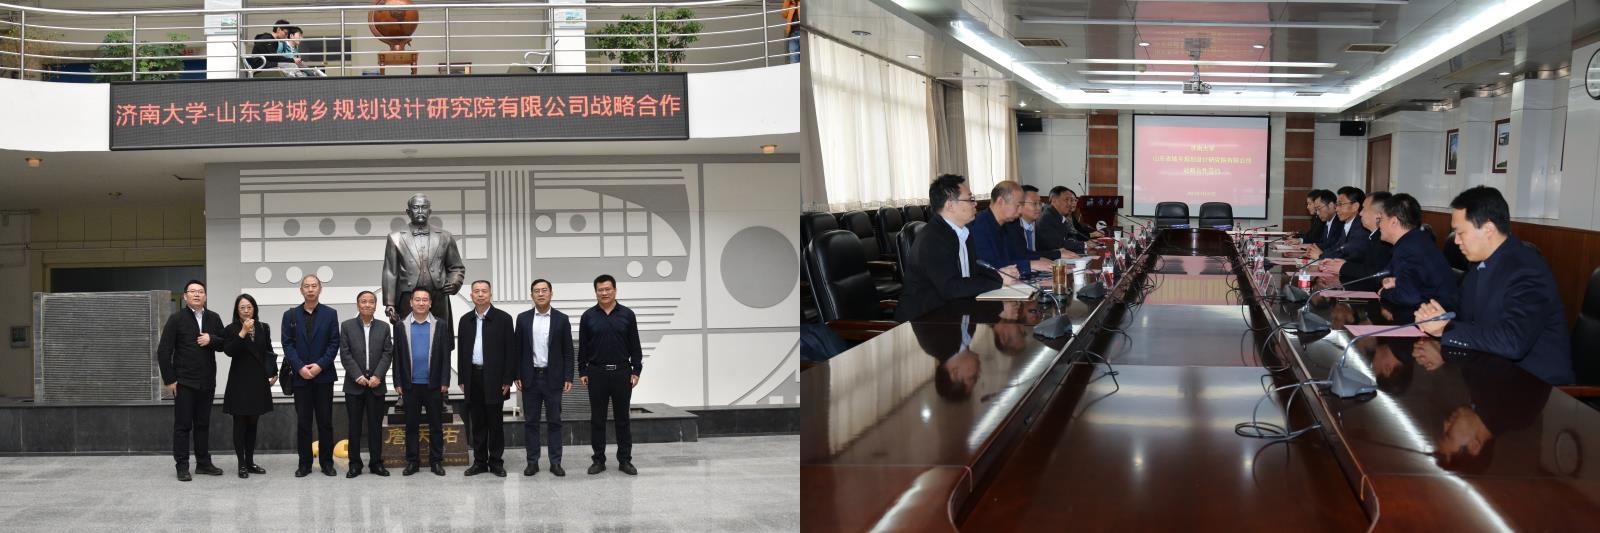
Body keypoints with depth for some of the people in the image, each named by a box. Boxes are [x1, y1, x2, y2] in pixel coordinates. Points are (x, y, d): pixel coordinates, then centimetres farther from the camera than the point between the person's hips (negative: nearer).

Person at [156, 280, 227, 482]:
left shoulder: (214, 318, 7)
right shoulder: (176, 319, -5)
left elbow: (224, 344, 8)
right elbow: (163, 351, -6)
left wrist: (211, 340, -13)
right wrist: (169, 380, -9)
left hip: (207, 382, 4)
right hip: (184, 382, -4)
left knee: (203, 424, 11)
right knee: (183, 425, 1)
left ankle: (203, 463, 19)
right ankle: (182, 466, 6)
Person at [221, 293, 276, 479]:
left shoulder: (263, 328, 7)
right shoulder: (231, 329, -5)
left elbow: (269, 352, 13)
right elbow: (229, 351, -20)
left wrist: (274, 373, 5)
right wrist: (243, 332, -26)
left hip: (258, 381, 4)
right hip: (240, 382, -4)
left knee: (253, 423, 10)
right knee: (240, 423, 0)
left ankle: (250, 462, 16)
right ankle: (241, 464, 3)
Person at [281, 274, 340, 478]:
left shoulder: (330, 314, 5)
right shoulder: (290, 315, 7)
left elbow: (334, 343, 0)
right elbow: (287, 344, 1)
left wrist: (320, 365, -12)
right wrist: (300, 367, -12)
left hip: (323, 376, 0)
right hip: (300, 376, 0)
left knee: (325, 421, 3)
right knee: (302, 422, 3)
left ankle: (327, 462, 9)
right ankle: (304, 463, 8)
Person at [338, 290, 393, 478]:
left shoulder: (384, 327, 8)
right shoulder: (347, 326, 3)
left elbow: (388, 354, 1)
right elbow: (345, 354, -3)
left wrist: (378, 376, -11)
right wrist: (358, 376, -12)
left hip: (376, 384, 1)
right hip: (354, 385, -1)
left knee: (376, 426, 4)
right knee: (355, 426, 3)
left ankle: (376, 462, 10)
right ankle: (355, 463, 8)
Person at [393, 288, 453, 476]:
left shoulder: (441, 325, 2)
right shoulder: (401, 326, 5)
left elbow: (446, 356, 1)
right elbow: (397, 357, 5)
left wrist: (445, 382, -5)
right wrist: (398, 383, 0)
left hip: (434, 385, -1)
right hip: (410, 385, 1)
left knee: (436, 425, 4)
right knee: (411, 425, 6)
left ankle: (436, 461, 10)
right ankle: (412, 461, 12)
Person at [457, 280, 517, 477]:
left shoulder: (503, 318, -2)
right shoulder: (465, 320, 10)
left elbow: (510, 350, -4)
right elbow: (461, 351, 12)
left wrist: (507, 379, -9)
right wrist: (462, 379, 6)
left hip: (494, 378, -3)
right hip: (473, 377, 4)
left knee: (495, 422, 2)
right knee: (477, 422, 7)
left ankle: (496, 461, 9)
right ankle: (479, 461, 14)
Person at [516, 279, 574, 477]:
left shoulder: (562, 319, 1)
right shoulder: (523, 318, 4)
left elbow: (567, 351, 2)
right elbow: (517, 349, 6)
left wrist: (568, 377, -4)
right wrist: (516, 375, -1)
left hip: (553, 378, -1)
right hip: (530, 378, 1)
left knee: (554, 421, 2)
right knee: (530, 421, 4)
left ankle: (555, 462, 7)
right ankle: (532, 462, 10)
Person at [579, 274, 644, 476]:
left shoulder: (627, 315, 2)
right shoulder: (588, 316, 3)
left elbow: (635, 346, 3)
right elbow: (582, 347, 5)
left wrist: (636, 371, -2)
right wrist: (582, 372, 1)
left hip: (622, 372, 0)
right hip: (596, 373, 0)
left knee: (622, 418, 5)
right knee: (597, 419, 4)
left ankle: (625, 460, 10)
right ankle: (599, 460, 11)